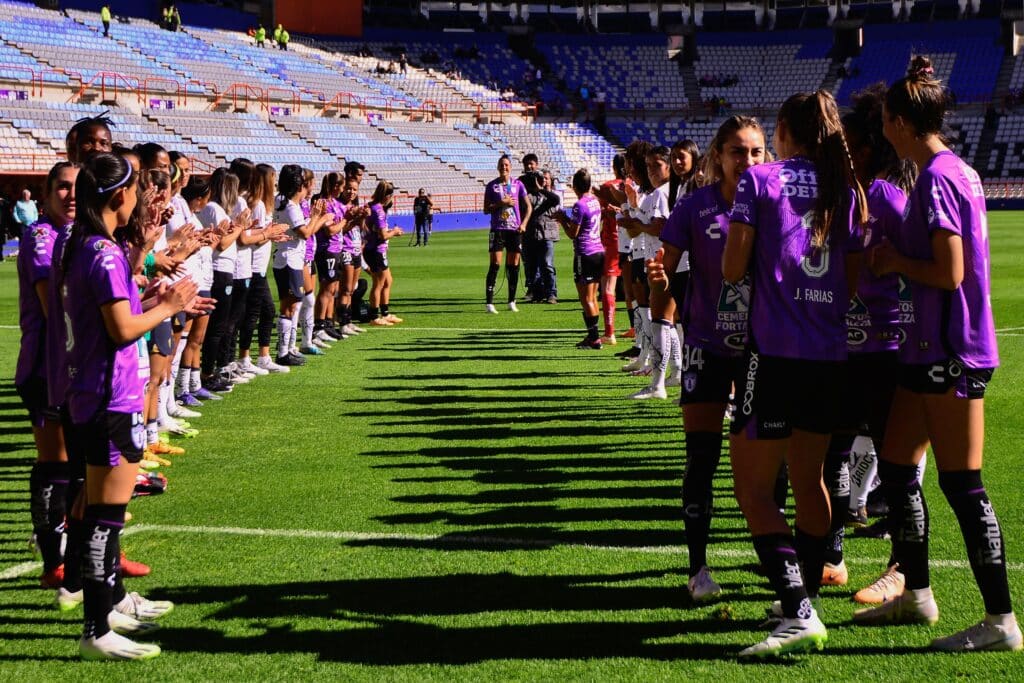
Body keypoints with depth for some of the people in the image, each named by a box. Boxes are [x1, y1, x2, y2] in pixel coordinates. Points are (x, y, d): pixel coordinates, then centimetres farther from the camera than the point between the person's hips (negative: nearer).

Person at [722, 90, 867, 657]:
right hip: (831, 355, 6)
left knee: (753, 488, -2)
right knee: (808, 479, 19)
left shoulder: (760, 179, -4)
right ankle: (805, 595, 29)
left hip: (775, 352, -6)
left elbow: (732, 269, -6)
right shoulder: (845, 189, 8)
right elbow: (855, 276, 9)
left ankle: (799, 615, -14)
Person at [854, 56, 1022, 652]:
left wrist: (895, 262, -8)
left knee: (962, 485, -5)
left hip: (951, 352, -10)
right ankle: (917, 595, 27)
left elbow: (949, 273, -22)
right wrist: (897, 257, 10)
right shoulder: (957, 171, 13)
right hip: (936, 349, 10)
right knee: (896, 467, 17)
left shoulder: (936, 178, -17)